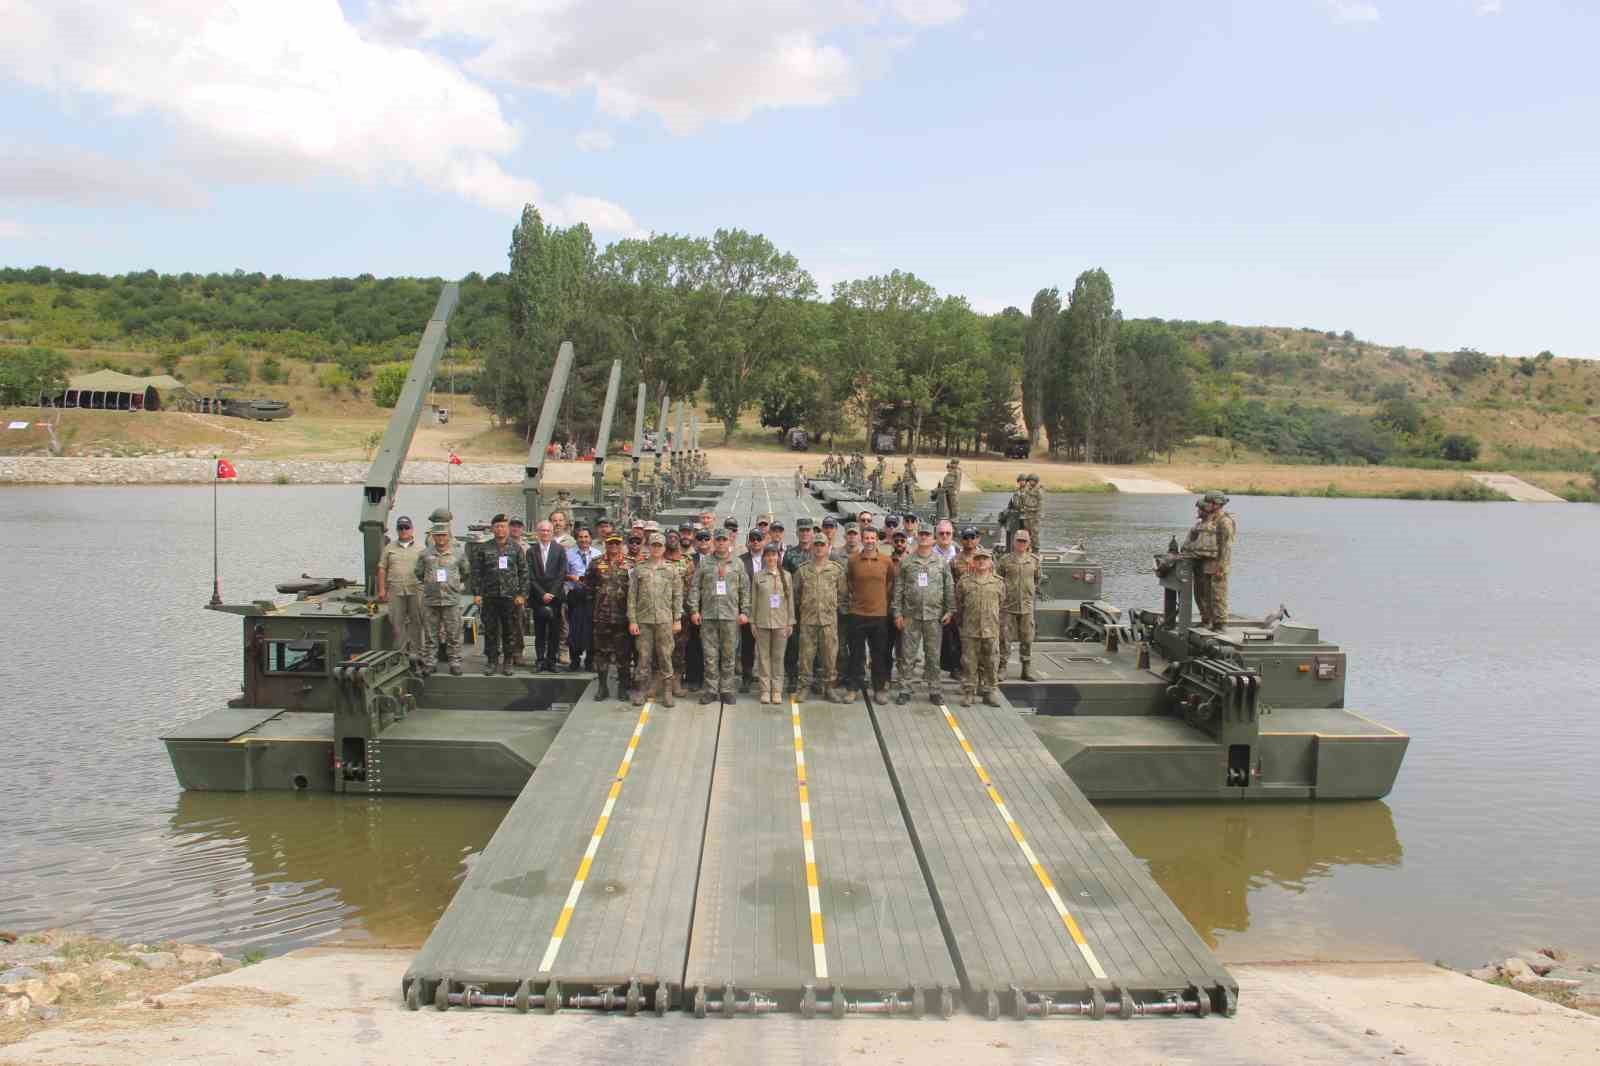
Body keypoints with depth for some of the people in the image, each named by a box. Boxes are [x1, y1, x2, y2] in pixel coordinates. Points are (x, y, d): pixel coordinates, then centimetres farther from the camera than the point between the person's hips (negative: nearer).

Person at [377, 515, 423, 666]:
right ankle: (400, 652, 9)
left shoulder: (420, 549, 8)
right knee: (397, 622, 2)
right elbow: (382, 569, 10)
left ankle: (415, 652, 8)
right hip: (395, 591, 1)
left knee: (416, 621, 2)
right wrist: (381, 589, 3)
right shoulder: (389, 548, 11)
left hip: (415, 590, -1)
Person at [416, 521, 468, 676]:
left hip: (452, 600, -1)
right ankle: (429, 663, 13)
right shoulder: (425, 554, 5)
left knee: (453, 634, 1)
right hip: (430, 600, 1)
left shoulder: (459, 554, 5)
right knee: (430, 635, 6)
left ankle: (455, 662, 8)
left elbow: (466, 574, 18)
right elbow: (418, 573, 18)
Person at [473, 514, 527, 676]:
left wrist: (522, 594, -3)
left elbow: (524, 572, 4)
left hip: (510, 596, 0)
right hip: (489, 597, 0)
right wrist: (477, 593, -3)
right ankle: (491, 661, 13)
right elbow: (477, 572, 5)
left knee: (510, 632, 3)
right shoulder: (485, 549, 6)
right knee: (490, 631, 4)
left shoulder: (516, 549, 5)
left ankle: (507, 663, 12)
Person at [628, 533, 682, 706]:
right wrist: (632, 620, -3)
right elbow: (632, 596, 4)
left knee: (665, 655, 1)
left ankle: (667, 691, 9)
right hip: (643, 619, 0)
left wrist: (677, 619, 0)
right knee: (644, 656, 4)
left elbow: (677, 596, 6)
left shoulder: (672, 570, 7)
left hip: (664, 619, 0)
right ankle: (643, 689, 15)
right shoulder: (638, 570, 6)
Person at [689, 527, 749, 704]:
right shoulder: (705, 563, 6)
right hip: (708, 616, 0)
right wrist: (694, 610, -2)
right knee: (710, 655, 2)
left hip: (730, 616, 0)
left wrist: (744, 611, 0)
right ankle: (711, 690, 9)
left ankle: (726, 690, 11)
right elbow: (694, 587, 5)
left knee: (729, 655, 4)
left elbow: (745, 589, 8)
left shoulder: (738, 564, 8)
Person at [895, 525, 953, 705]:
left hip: (934, 615, 0)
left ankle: (934, 690, 15)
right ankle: (905, 690, 11)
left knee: (933, 655, 6)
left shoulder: (942, 561, 5)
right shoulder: (906, 561, 4)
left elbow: (949, 588, 6)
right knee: (907, 654, 3)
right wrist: (897, 612, -1)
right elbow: (898, 588, 4)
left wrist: (950, 610, -1)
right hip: (910, 614, 0)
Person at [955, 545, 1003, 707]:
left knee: (989, 663, 7)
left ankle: (988, 691, 17)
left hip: (991, 630, 1)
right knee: (969, 662, 2)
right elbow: (958, 603, 11)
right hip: (969, 630, -1)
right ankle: (968, 692, 9)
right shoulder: (964, 581, 2)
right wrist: (962, 620, 12)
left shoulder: (998, 582, 5)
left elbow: (1002, 604, 15)